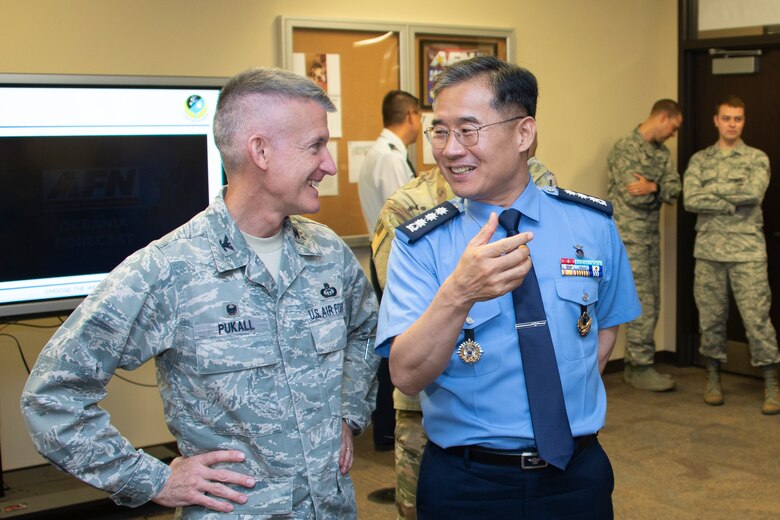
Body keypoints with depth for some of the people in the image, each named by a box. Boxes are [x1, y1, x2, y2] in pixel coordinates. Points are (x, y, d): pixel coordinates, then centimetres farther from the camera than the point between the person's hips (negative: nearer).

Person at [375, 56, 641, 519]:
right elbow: (406, 375, -21)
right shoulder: (419, 245, -9)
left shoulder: (593, 223, -3)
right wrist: (458, 293, -37)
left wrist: (572, 406, 1)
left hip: (576, 477, 2)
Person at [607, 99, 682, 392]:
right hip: (628, 236, -8)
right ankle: (641, 368, 1)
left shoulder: (663, 153, 13)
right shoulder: (625, 149, -12)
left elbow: (674, 190, 0)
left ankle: (635, 364, 18)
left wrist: (653, 187, -20)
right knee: (641, 304, -6)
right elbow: (634, 195, -18)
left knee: (650, 304, 9)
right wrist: (660, 190, -1)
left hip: (651, 236, 8)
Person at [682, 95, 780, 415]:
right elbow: (690, 200, -7)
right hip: (708, 251, 2)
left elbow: (753, 193, -15)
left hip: (747, 251, -2)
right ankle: (713, 379, 22)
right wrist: (732, 203, -13)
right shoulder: (699, 160, 9)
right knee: (711, 317, 8)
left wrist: (712, 190, -9)